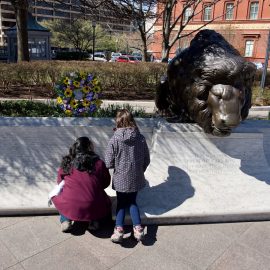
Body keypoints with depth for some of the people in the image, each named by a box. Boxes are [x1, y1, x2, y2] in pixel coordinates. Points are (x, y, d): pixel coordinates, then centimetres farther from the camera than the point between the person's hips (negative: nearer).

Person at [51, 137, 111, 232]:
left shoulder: (66, 162, 2)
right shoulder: (99, 163, -3)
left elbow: (59, 181, 15)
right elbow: (106, 182, 8)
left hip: (69, 208, 1)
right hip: (92, 209, 0)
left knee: (56, 195, 31)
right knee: (105, 200, 31)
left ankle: (65, 220, 11)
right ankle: (93, 220, 8)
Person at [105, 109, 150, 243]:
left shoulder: (114, 140, -16)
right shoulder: (141, 138, -8)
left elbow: (109, 163, -12)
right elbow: (147, 160, 1)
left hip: (120, 179, -2)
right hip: (136, 178, 2)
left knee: (121, 203, 18)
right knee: (132, 202, 22)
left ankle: (119, 228, -2)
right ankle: (138, 227, 3)